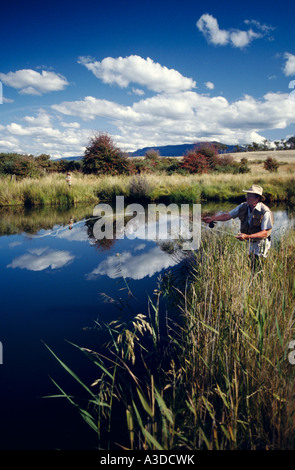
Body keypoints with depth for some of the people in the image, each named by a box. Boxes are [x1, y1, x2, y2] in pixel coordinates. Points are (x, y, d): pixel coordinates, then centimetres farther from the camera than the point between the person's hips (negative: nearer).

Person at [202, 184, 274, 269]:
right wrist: (212, 218, -11)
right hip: (249, 242, 6)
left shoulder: (265, 212, -22)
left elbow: (265, 233, -24)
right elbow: (227, 215, 2)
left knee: (256, 268, -6)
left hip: (260, 244, -6)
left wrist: (247, 236, -35)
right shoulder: (243, 207, -4)